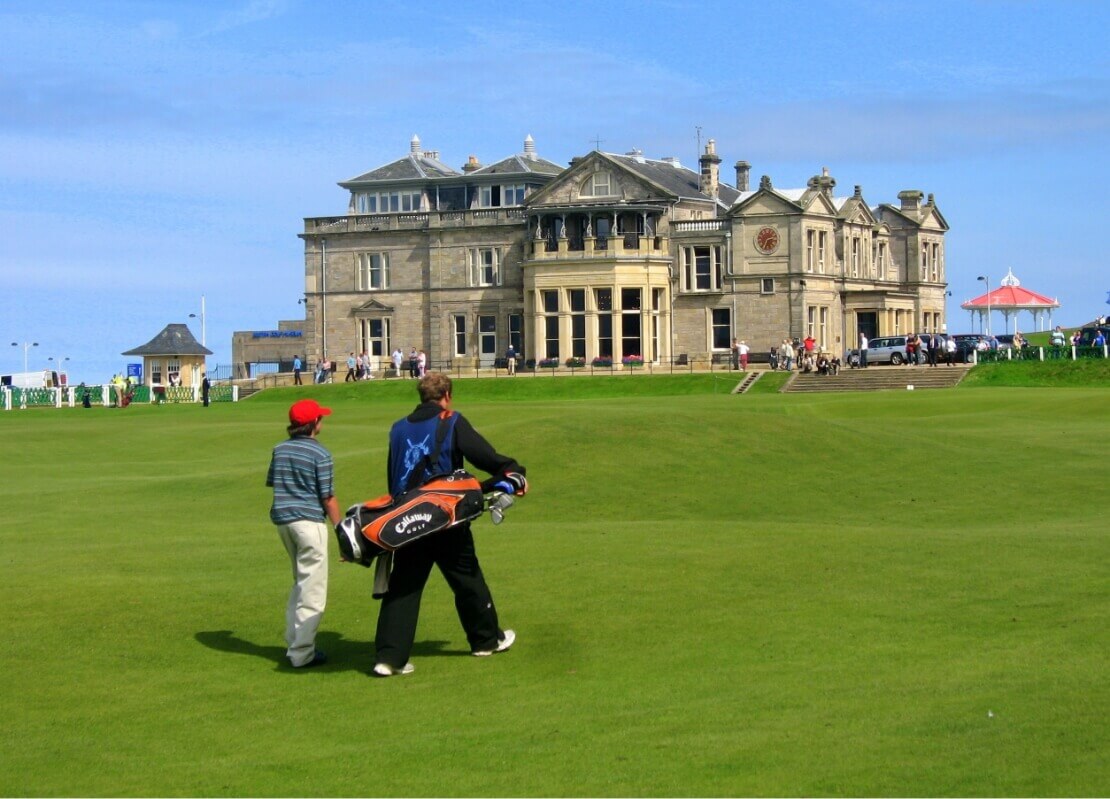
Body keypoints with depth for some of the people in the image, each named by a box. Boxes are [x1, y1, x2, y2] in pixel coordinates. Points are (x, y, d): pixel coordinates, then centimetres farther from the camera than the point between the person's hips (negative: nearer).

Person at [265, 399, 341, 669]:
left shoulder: (279, 449, 8)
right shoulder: (320, 454, -10)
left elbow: (272, 483, 14)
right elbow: (328, 498, -11)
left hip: (282, 519, 7)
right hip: (309, 521, -7)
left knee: (301, 583, 22)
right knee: (312, 589, -1)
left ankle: (294, 642, 23)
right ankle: (302, 653, -1)